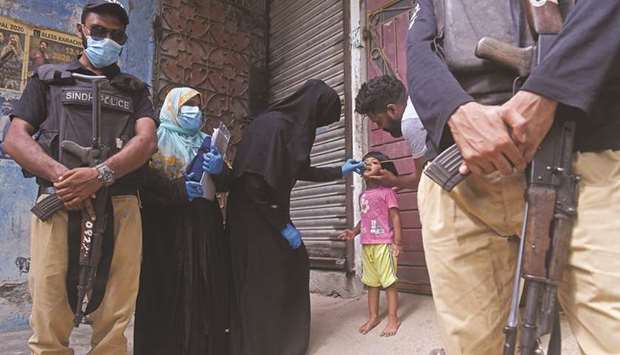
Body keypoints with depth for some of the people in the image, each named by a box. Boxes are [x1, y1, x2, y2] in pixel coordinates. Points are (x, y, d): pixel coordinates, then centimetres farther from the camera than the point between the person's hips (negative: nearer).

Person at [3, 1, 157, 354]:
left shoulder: (135, 90, 20)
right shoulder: (49, 79, 19)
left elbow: (147, 141, 3)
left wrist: (100, 174, -15)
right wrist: (59, 173, -12)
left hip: (121, 209, 1)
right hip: (59, 205, 0)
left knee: (114, 323, 2)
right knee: (49, 325, -1)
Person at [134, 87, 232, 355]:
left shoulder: (205, 140, 19)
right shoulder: (158, 137, 4)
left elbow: (224, 185, 13)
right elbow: (144, 180, -9)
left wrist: (219, 169, -7)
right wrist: (179, 190, -18)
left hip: (205, 226, 5)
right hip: (167, 227, -4)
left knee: (206, 290, 2)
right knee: (170, 291, -5)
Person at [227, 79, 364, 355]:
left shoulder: (293, 127, 8)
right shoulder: (271, 125, -21)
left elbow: (302, 172, 23)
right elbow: (255, 183, -25)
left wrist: (341, 171, 26)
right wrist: (283, 226, -17)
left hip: (271, 214, 9)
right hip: (255, 219, -9)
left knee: (294, 268, 13)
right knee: (264, 286, 1)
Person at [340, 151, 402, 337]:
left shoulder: (387, 191, -6)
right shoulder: (363, 196, 13)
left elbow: (395, 217, -9)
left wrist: (397, 242, -13)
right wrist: (354, 231, 6)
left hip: (383, 243, -7)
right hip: (367, 245, 7)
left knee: (389, 282, 3)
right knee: (371, 282, 15)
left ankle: (393, 319, 14)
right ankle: (373, 317, 28)